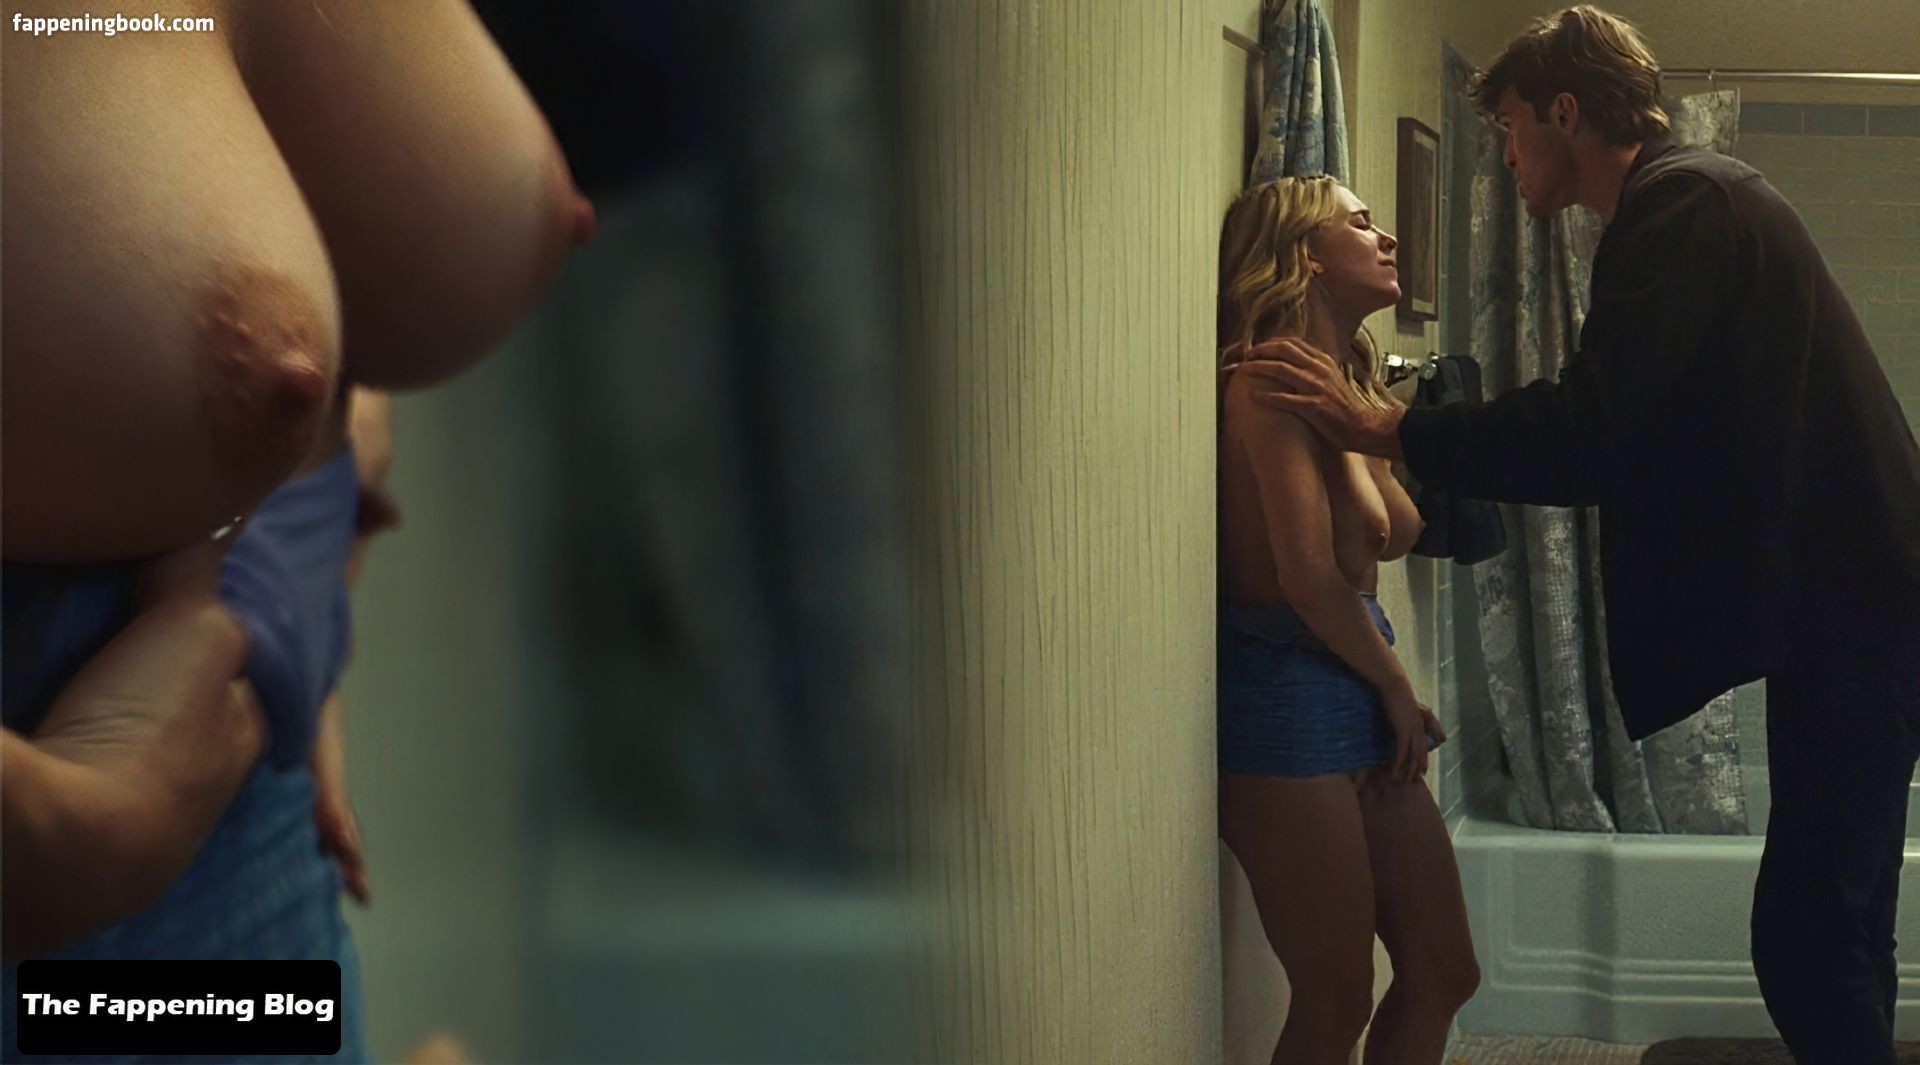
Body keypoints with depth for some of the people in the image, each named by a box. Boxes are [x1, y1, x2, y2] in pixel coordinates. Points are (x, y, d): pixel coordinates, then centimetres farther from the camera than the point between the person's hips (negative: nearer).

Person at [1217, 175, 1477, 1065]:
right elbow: (1309, 575, -21)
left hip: (1355, 698, 10)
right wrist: (1397, 688, -8)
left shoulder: (1342, 379, 16)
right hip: (1290, 699, -10)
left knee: (1443, 974, 14)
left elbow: (1398, 535, 14)